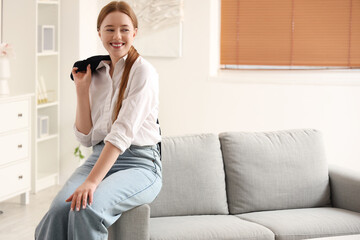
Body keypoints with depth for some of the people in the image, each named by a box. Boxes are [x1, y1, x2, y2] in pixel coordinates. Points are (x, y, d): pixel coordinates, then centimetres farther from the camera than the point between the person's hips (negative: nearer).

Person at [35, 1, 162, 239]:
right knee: (59, 210, -26)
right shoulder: (96, 74, 13)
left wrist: (92, 181, -27)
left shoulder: (143, 71, -6)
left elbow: (123, 132, -18)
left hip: (139, 163, -5)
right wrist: (82, 89, 3)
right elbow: (86, 137, 11)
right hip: (99, 157, 5)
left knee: (87, 207, -34)